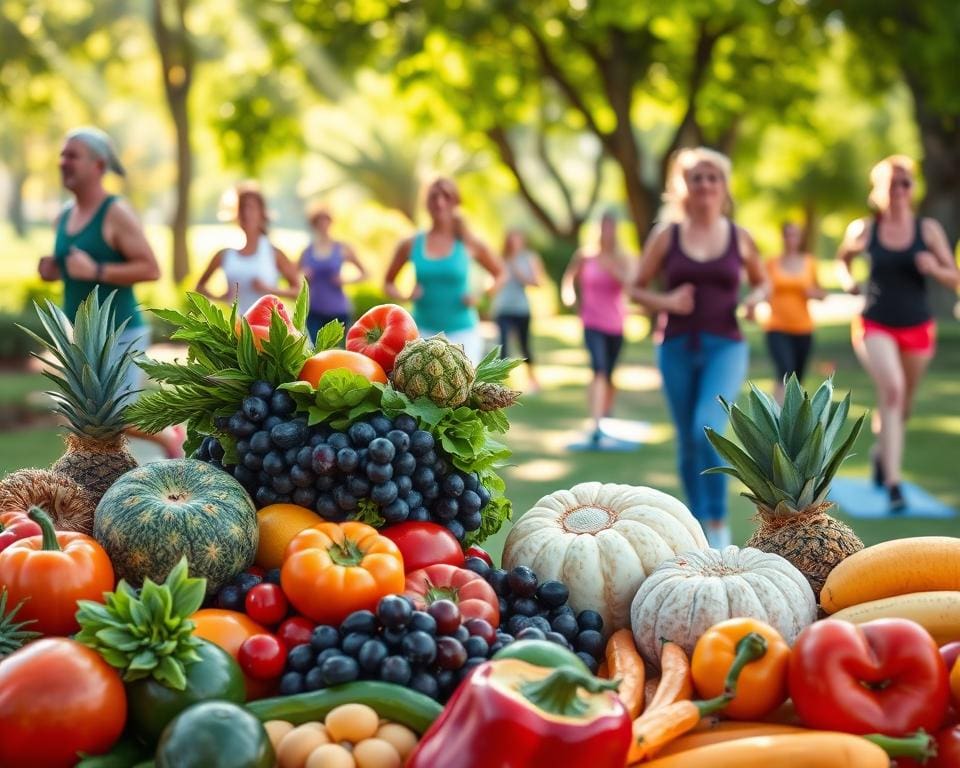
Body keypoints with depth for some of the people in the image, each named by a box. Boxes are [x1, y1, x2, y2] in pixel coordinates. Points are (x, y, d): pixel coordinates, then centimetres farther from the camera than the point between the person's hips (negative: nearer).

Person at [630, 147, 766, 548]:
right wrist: (666, 301, -12)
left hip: (725, 347, -1)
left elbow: (762, 281, 19)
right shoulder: (667, 235, 2)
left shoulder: (739, 237, 4)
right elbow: (637, 288, 7)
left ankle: (719, 524, -10)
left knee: (708, 428, -23)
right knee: (687, 441, 9)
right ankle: (698, 524, 25)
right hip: (678, 347, 2)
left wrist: (755, 299, -3)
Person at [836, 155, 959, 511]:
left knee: (903, 404, 14)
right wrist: (848, 280, 0)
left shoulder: (928, 229, -1)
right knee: (892, 388, -26)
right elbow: (843, 258, 20)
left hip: (917, 328, 2)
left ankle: (881, 450, 48)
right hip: (876, 325, -2)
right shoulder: (863, 230, -1)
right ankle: (892, 483, -27)